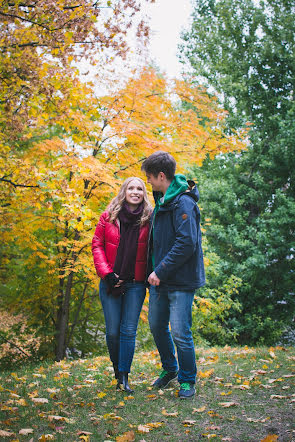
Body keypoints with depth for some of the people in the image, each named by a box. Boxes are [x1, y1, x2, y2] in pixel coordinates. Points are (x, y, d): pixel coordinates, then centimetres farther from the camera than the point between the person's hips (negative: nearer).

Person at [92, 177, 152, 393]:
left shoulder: (149, 219, 1)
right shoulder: (109, 217, 3)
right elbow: (97, 245, 3)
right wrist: (106, 273, -6)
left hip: (136, 284, -1)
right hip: (111, 282, 1)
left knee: (129, 330, -3)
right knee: (113, 330, 5)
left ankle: (124, 376, 3)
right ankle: (117, 368, 24)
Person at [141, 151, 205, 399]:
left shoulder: (183, 202, -18)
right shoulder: (162, 200, 11)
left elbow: (186, 243, -25)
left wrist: (160, 271, -21)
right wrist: (154, 271, 13)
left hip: (181, 281, -9)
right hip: (160, 279, 9)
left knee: (180, 334, -5)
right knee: (157, 326, 18)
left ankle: (187, 380, 15)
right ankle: (169, 369, 37)